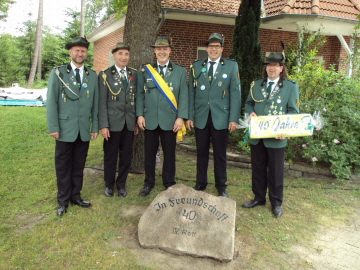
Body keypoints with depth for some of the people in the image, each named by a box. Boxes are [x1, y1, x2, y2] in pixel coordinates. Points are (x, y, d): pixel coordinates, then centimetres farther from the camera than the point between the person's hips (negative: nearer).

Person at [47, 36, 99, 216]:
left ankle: (75, 196, 25)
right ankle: (63, 200, 20)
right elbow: (51, 101, -5)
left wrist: (95, 126, 5)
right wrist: (53, 127, -10)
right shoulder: (58, 73, -1)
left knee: (79, 165, 11)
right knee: (63, 166, 7)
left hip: (84, 130, 3)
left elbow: (95, 103, 8)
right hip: (65, 129, -2)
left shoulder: (92, 76, 8)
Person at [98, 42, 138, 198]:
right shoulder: (105, 75, -2)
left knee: (126, 155, 10)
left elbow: (137, 99, 9)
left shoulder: (134, 74, 9)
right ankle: (109, 184, 26)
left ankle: (121, 184, 27)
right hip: (113, 122, -3)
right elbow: (102, 102, -6)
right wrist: (103, 125, -11)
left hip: (129, 123, 3)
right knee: (110, 155, 8)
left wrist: (137, 121, 7)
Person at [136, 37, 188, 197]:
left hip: (170, 120, -1)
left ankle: (169, 183, 24)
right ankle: (149, 183, 25)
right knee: (149, 152, 9)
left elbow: (183, 96, 0)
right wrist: (140, 115, -3)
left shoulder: (180, 71, 4)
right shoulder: (145, 70, 6)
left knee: (169, 153, 9)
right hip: (150, 120, 1)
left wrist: (181, 117, -8)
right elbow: (140, 94, 6)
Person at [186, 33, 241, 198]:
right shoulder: (196, 66, 8)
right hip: (201, 117, 2)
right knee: (201, 153, 10)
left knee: (220, 154, 7)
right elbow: (191, 92, 6)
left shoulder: (231, 66, 3)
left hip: (221, 118, -1)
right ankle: (200, 183, 25)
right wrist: (189, 116, 1)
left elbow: (235, 93, -2)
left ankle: (221, 187, 21)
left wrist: (234, 119, -8)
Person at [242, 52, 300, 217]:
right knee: (257, 168, 13)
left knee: (276, 170, 6)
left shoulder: (291, 86, 0)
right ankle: (259, 198, 29)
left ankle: (276, 203, 22)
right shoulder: (256, 85, 10)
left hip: (276, 136, -3)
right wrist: (251, 112, -7)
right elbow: (248, 103, 17)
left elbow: (293, 111, -4)